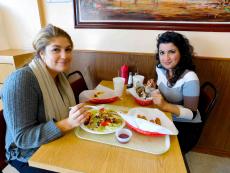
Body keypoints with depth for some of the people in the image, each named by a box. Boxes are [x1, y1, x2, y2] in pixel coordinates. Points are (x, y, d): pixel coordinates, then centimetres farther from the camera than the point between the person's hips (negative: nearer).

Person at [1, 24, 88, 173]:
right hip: (31, 156, -6)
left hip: (59, 144, 6)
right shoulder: (21, 80, -26)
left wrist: (79, 113, -6)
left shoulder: (59, 74, -2)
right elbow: (22, 138, -25)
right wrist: (68, 123, -37)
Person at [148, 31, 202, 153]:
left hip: (186, 126, -5)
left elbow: (191, 114, -22)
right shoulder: (160, 68, -4)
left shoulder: (189, 78, -24)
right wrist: (154, 87, -10)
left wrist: (165, 105, -36)